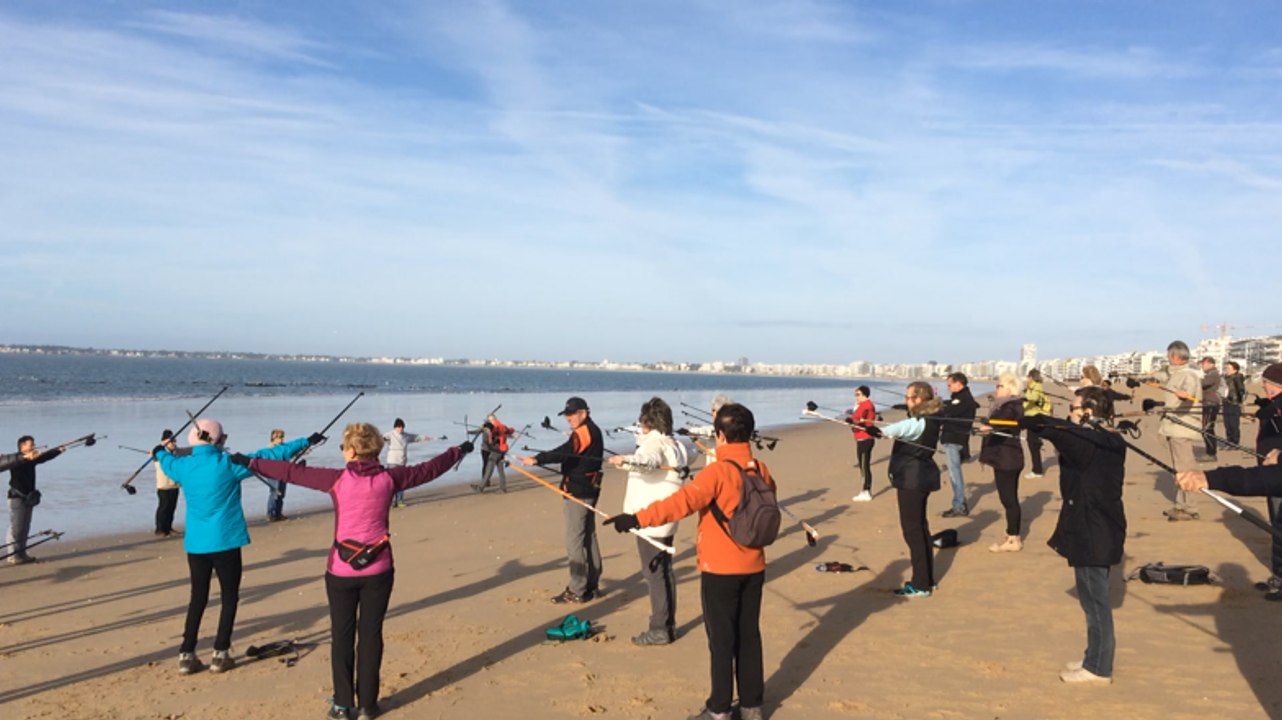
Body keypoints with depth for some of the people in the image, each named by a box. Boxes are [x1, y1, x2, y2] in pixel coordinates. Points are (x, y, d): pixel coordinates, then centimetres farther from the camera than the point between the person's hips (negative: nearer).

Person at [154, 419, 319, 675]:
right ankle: (220, 654, 8)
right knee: (229, 597, 8)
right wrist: (306, 442, -3)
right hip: (225, 542, -5)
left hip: (195, 544, 5)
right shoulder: (227, 464, -12)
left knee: (198, 598, 15)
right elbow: (269, 457, -10)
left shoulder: (183, 466, 1)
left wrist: (160, 452, 51)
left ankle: (186, 655, 14)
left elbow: (167, 461, 27)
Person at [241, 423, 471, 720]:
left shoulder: (337, 479, -10)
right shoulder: (389, 478, -5)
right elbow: (429, 469, 6)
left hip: (341, 570, -1)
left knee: (342, 636, 11)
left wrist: (250, 462, 8)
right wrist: (459, 451, 22)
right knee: (371, 634, 10)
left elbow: (292, 472, -4)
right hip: (378, 570, 1)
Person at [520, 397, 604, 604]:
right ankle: (592, 585, 23)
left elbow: (564, 452, -34)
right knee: (589, 536, 16)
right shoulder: (594, 431, 13)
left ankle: (577, 591, -3)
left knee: (574, 540, -6)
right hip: (590, 489, 11)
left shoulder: (582, 433, -17)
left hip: (577, 491, -11)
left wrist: (537, 459, -44)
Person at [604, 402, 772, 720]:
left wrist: (637, 518, -30)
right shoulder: (761, 471, 1)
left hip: (721, 569, -6)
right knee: (749, 636, 14)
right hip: (754, 567, 6)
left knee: (722, 639, 4)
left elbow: (682, 502, -29)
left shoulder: (717, 472, -19)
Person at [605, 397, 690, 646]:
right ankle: (669, 625, 20)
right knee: (664, 571, 14)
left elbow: (648, 459, -40)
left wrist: (626, 459, -59)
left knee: (653, 572, -5)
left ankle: (659, 629, -3)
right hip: (666, 519, 10)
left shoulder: (653, 442, -15)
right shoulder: (674, 444, 14)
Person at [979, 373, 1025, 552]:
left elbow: (1003, 421, -39)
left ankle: (1013, 540, -1)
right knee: (1010, 499, 14)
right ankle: (1014, 537, 20)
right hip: (1005, 458, 10)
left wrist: (990, 427, -55)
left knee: (1008, 499, -6)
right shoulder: (1004, 406, 15)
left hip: (1007, 459, -10)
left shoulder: (1011, 407, -16)